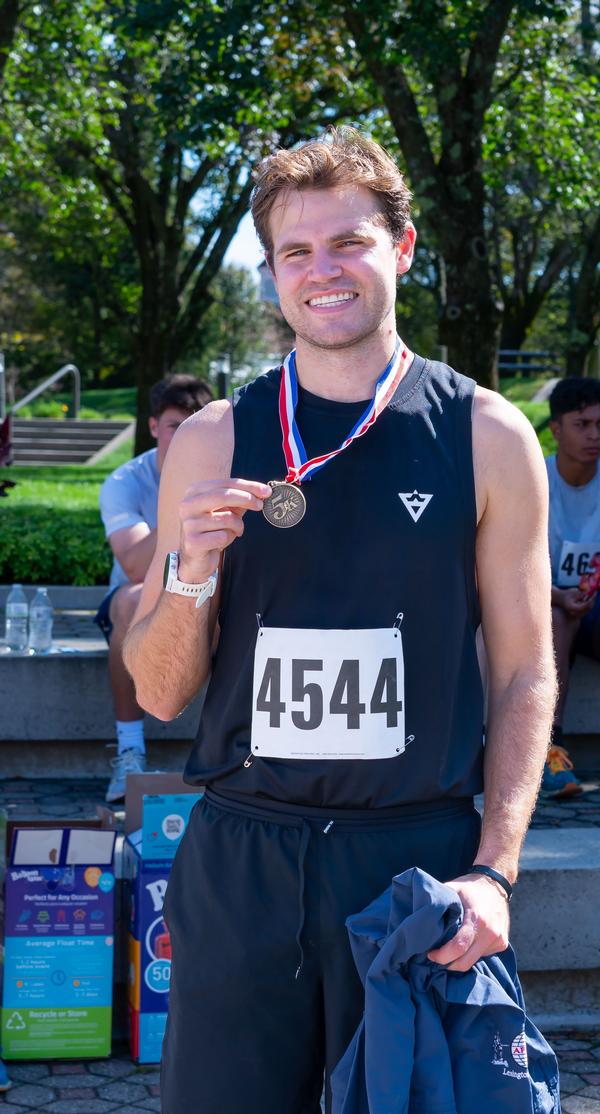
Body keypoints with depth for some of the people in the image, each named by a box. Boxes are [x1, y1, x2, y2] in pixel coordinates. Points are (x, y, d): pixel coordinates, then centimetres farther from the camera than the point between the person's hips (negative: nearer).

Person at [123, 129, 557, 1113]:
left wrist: (493, 869, -7)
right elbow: (160, 693, 6)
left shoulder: (488, 436, 1)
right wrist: (192, 573, -13)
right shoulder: (213, 443, 4)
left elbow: (524, 674, 3)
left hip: (418, 851, -1)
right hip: (239, 859, 1)